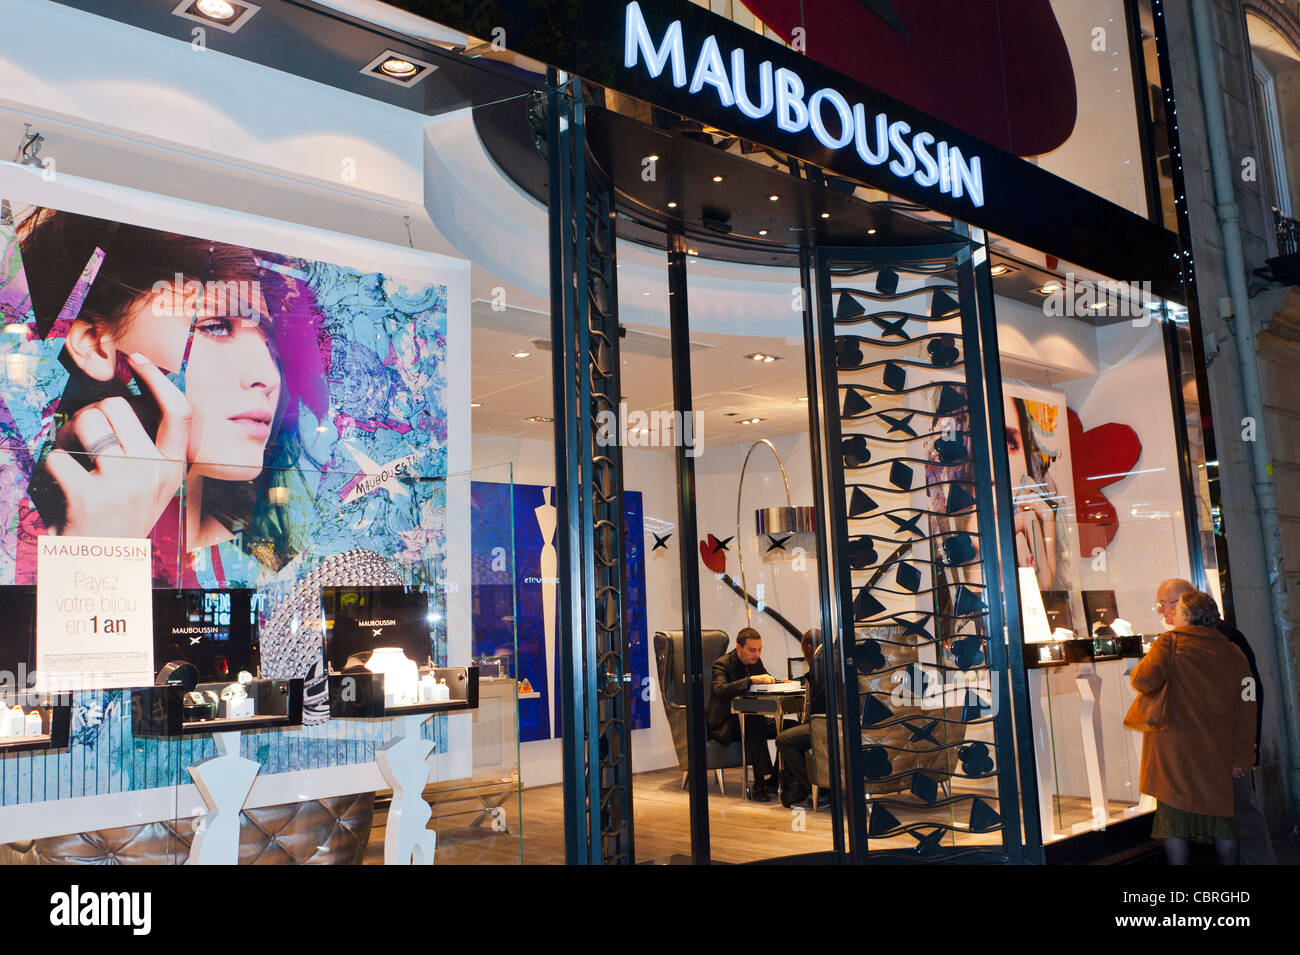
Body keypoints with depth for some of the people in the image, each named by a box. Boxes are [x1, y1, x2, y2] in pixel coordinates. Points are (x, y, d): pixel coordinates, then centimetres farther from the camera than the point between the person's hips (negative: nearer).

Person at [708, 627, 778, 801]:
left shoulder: (756, 661, 8)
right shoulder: (722, 664, -15)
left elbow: (768, 681, 15)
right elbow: (720, 689, -33)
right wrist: (751, 680, -43)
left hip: (749, 720, 7)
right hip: (725, 724, -7)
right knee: (757, 723, -37)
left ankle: (777, 779, -9)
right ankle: (761, 783, -37)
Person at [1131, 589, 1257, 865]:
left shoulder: (1170, 643, -5)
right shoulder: (1234, 654, 9)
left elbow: (1145, 679, -18)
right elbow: (1246, 710, 9)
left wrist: (1139, 667, 5)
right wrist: (1242, 756, 12)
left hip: (1175, 753, -4)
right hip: (1218, 756, 4)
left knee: (1174, 823, 2)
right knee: (1222, 823, 14)